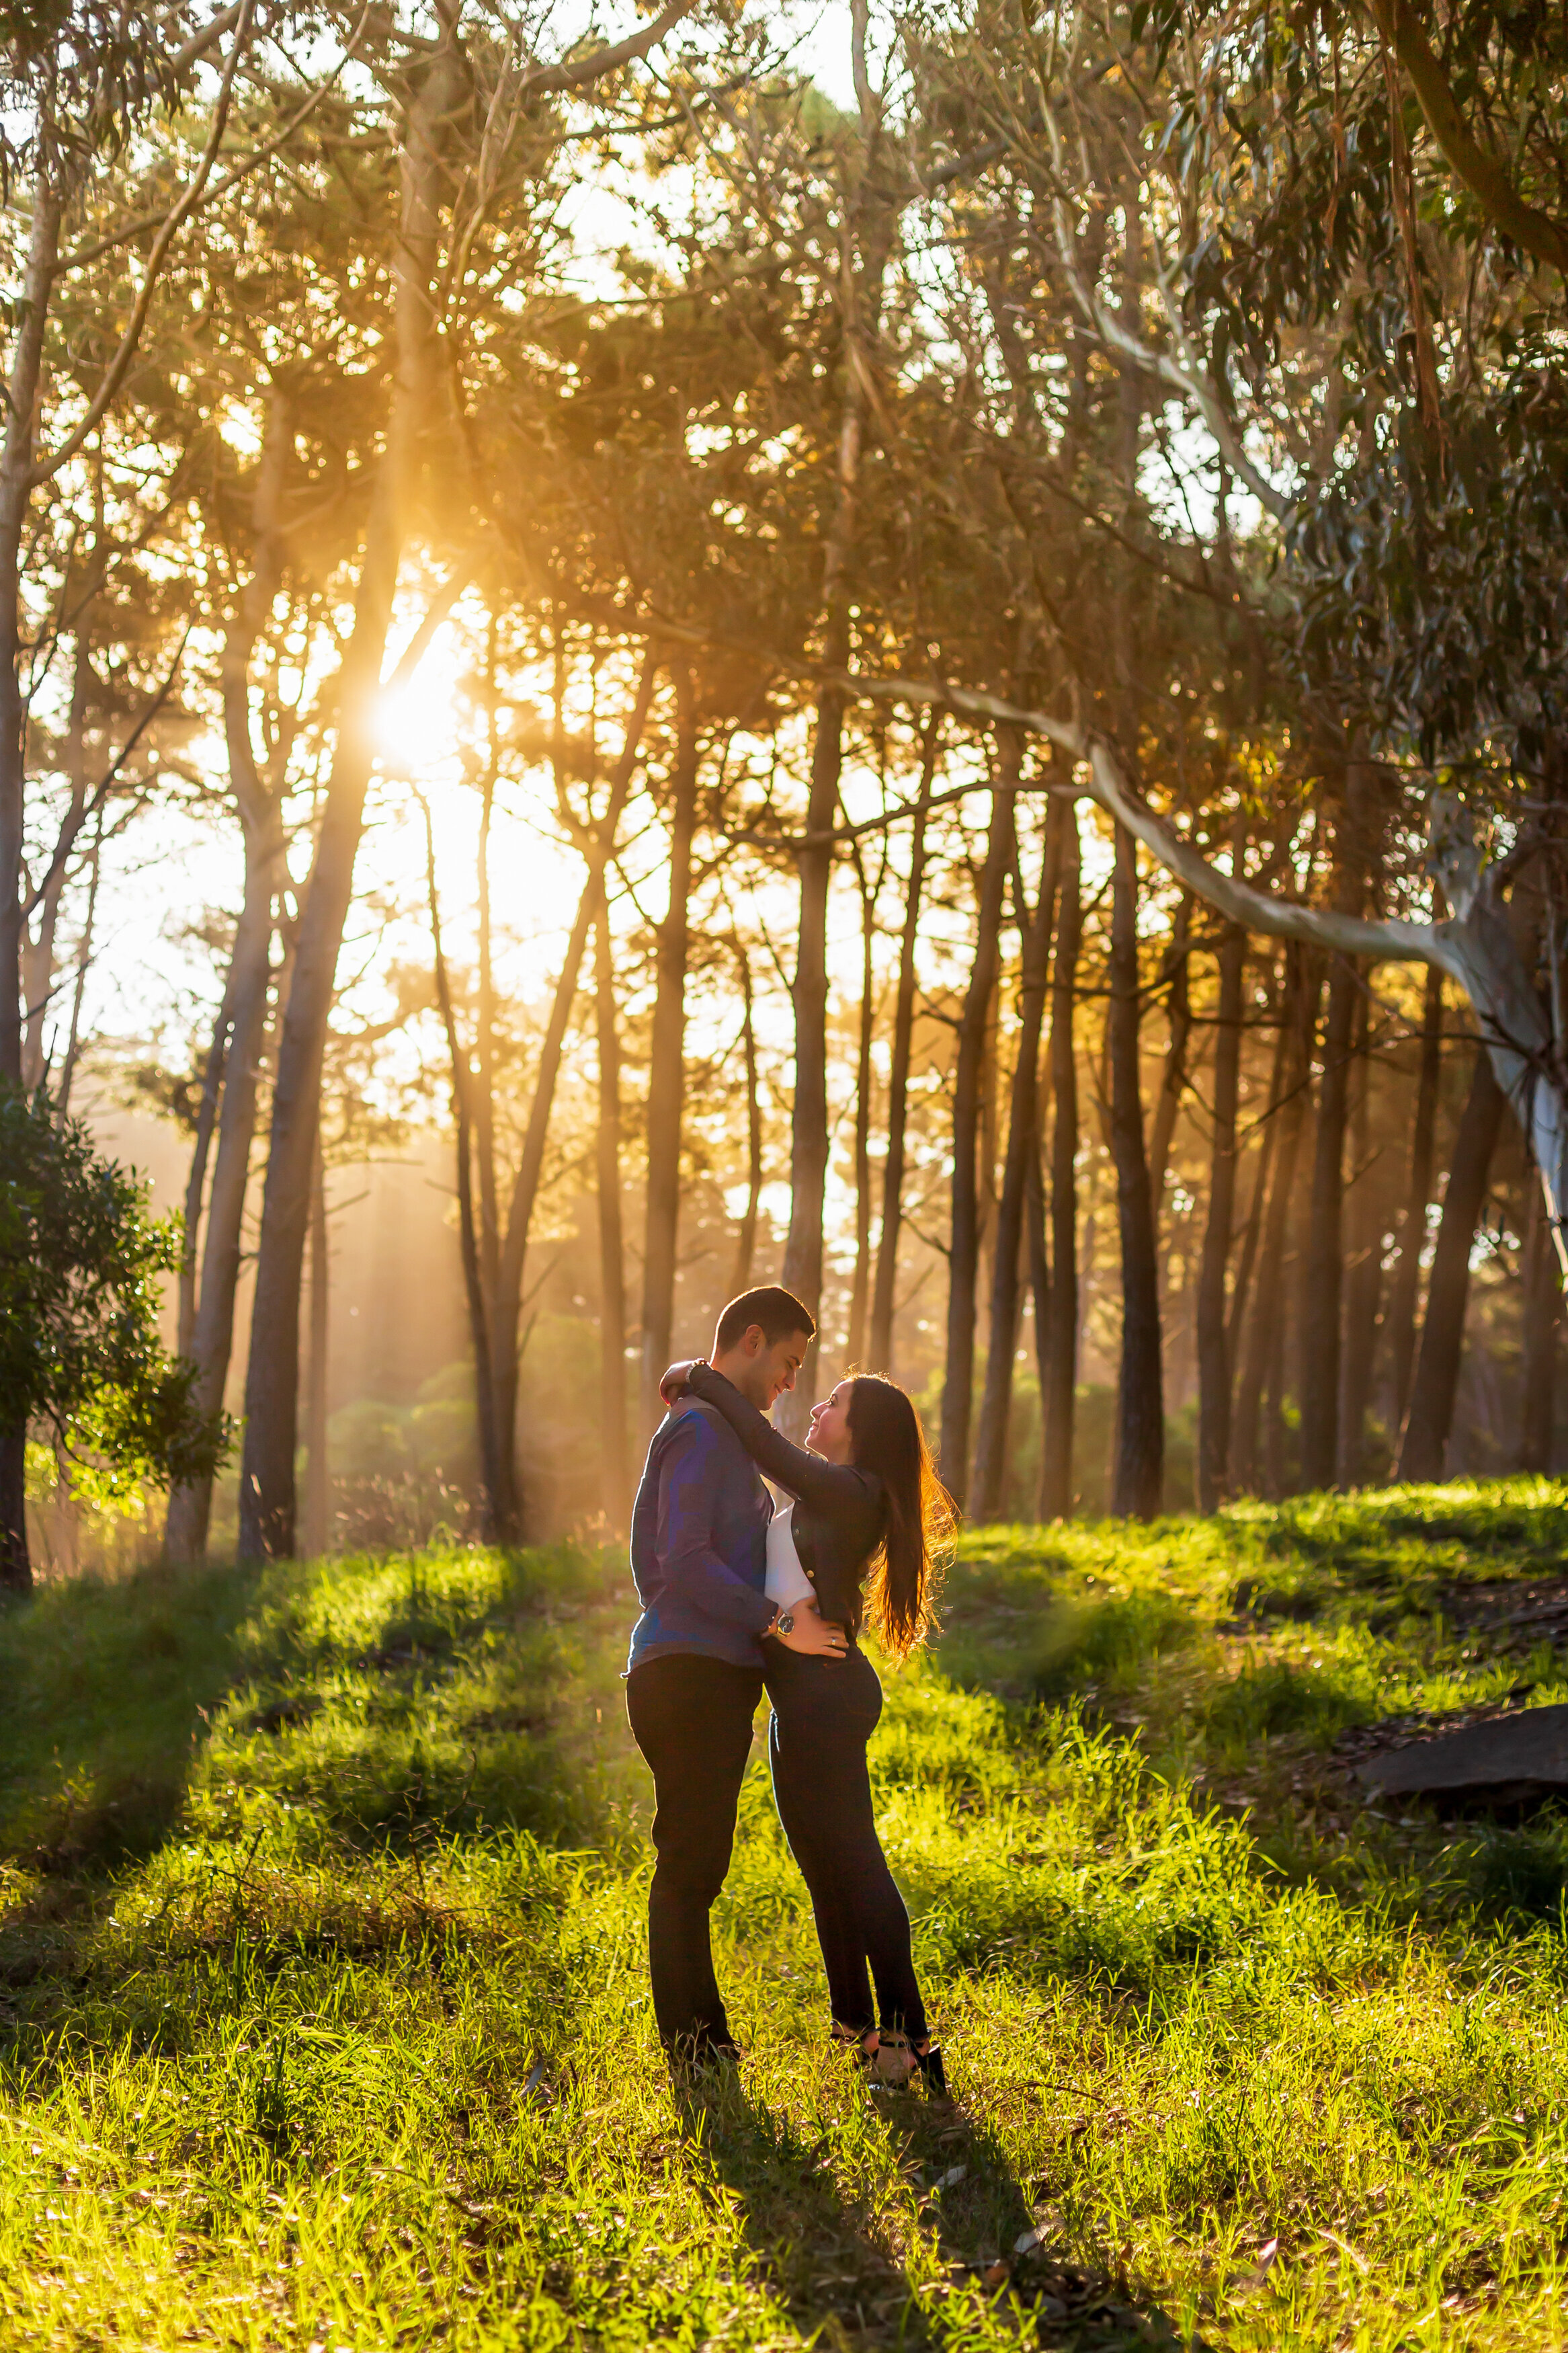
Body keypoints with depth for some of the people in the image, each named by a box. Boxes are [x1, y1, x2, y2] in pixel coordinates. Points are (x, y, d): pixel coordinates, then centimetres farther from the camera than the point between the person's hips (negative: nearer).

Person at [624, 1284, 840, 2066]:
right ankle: (689, 2042, -2)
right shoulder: (701, 1430, -10)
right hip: (691, 1674, -10)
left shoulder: (726, 1435, 24)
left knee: (696, 1863, 13)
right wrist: (780, 1624, -18)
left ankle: (702, 2032, 19)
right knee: (690, 1864, -6)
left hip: (711, 1677, 10)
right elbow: (685, 1561, -19)